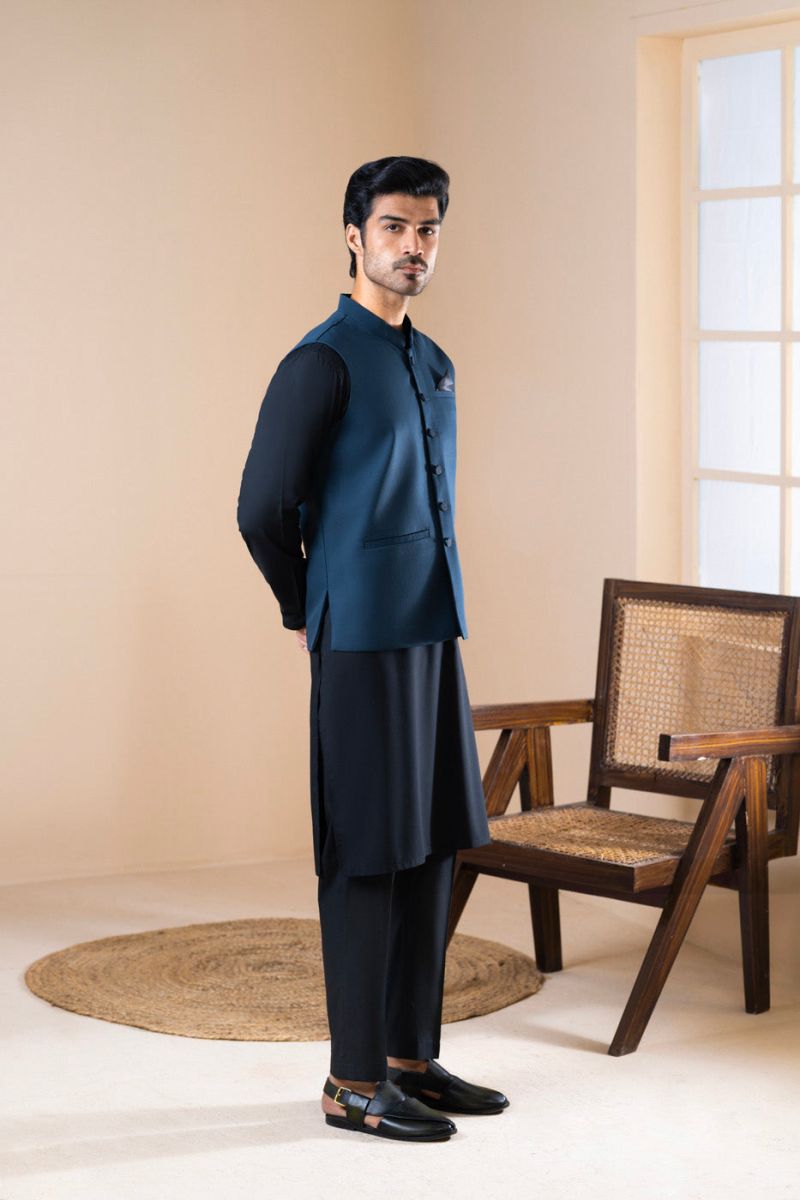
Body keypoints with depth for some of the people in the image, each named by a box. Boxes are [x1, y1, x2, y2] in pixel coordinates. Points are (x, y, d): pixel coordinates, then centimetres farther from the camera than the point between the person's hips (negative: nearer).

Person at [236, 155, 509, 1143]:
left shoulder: (432, 364, 16)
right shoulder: (323, 360, -11)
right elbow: (263, 508, -9)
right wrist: (311, 616, 3)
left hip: (435, 634, 8)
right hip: (364, 647, -8)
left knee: (432, 849, 11)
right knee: (368, 859, -4)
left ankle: (414, 1058, 20)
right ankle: (354, 1082, 4)